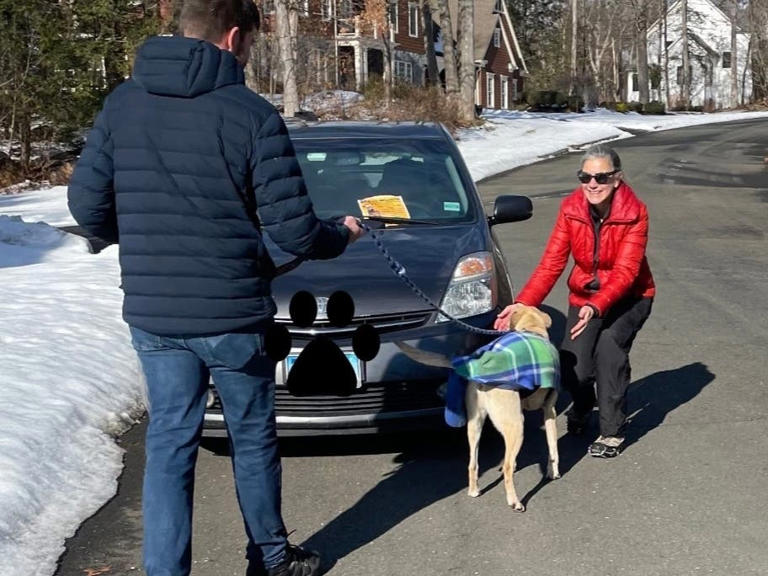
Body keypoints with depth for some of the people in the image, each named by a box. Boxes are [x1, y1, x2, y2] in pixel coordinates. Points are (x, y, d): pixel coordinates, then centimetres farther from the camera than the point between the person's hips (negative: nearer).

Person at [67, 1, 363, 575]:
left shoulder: (122, 103, 1)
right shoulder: (251, 114, -13)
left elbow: (86, 204, 2)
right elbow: (292, 228, -12)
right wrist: (342, 236, 10)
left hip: (152, 314, 3)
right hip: (231, 313, -3)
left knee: (169, 441, 12)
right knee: (253, 439, 15)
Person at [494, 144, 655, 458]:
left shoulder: (634, 213, -22)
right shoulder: (571, 208, -14)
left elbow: (625, 271, -29)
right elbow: (551, 263, -18)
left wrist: (597, 306, -46)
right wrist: (522, 304, -31)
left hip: (628, 296, -2)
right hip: (584, 295, 2)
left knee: (610, 344, -30)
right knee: (572, 367, -15)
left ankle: (612, 430, -13)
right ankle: (582, 408, 24)